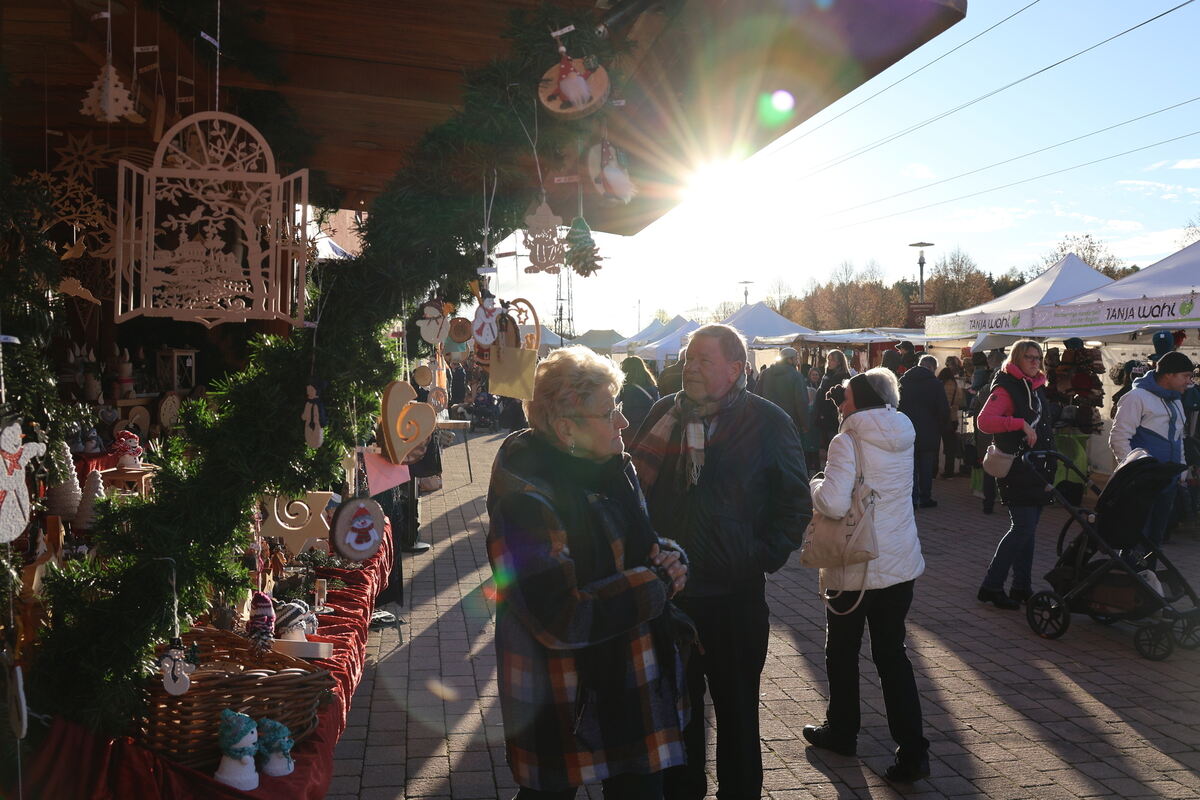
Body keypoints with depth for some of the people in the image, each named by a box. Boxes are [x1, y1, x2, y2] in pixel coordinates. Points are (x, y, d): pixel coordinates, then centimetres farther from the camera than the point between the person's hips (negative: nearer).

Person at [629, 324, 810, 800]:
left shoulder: (767, 422, -6)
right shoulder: (664, 413, 4)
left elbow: (795, 501, 0)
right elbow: (637, 484, 14)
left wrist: (767, 556, -7)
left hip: (735, 594, -3)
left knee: (736, 709, 14)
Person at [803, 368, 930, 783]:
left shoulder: (847, 442, -17)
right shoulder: (903, 437, 4)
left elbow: (834, 503, -27)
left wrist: (813, 484, -6)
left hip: (856, 566, -5)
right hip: (902, 562, 6)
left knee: (842, 653, 15)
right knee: (892, 654, 12)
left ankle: (841, 731, 32)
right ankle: (912, 752, 9)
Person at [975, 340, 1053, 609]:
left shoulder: (1037, 388, 16)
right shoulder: (1007, 387, -11)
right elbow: (985, 421, -26)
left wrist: (1049, 460, 21)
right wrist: (1021, 423, -31)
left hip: (1036, 468, 9)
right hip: (1016, 468, -9)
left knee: (1028, 529, 11)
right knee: (1023, 528, -10)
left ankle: (1022, 588, 18)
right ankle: (991, 587, -2)